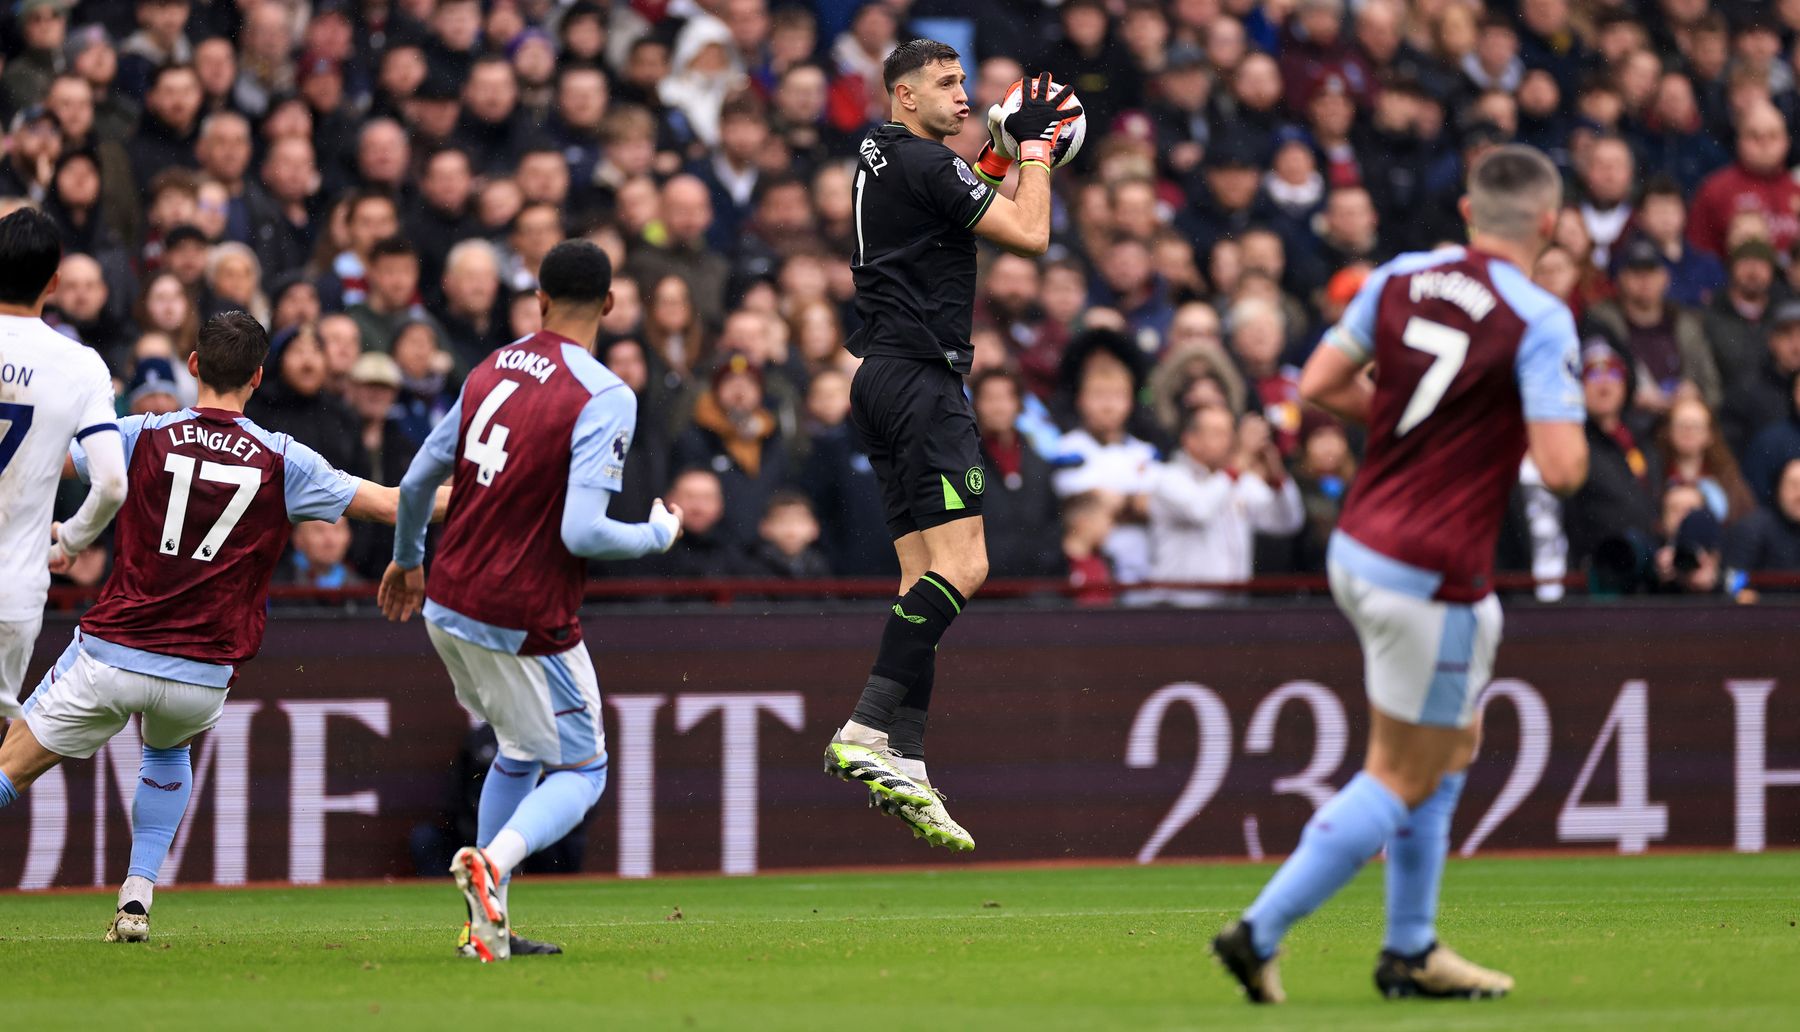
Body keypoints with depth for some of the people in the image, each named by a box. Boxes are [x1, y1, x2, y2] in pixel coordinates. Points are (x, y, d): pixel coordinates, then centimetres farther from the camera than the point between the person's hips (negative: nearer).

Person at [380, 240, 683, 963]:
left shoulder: (489, 373, 4)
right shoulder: (606, 398, -16)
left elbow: (417, 482, 11)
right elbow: (582, 533, -23)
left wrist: (407, 559, 30)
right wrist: (659, 534, -3)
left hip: (448, 608, 7)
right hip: (527, 625, -7)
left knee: (521, 751, 26)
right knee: (581, 772, 8)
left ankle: (489, 924, 21)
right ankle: (494, 861, -21)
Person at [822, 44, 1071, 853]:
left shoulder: (881, 160, 17)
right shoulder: (923, 165, -11)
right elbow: (1029, 234, -10)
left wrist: (1005, 146, 24)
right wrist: (1034, 146, 3)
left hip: (881, 382, 10)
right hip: (920, 379, -10)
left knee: (924, 573, 6)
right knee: (961, 565, -17)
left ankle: (904, 762, -1)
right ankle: (867, 733, -26)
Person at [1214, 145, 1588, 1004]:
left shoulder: (1400, 279, 2)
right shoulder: (1539, 321, -16)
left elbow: (1319, 385, 4)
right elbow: (1561, 468, -21)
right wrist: (1565, 425, 2)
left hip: (1358, 547, 7)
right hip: (1433, 580, -7)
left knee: (1452, 745, 22)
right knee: (1402, 780, 4)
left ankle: (1411, 950, 24)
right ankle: (1260, 933, -2)